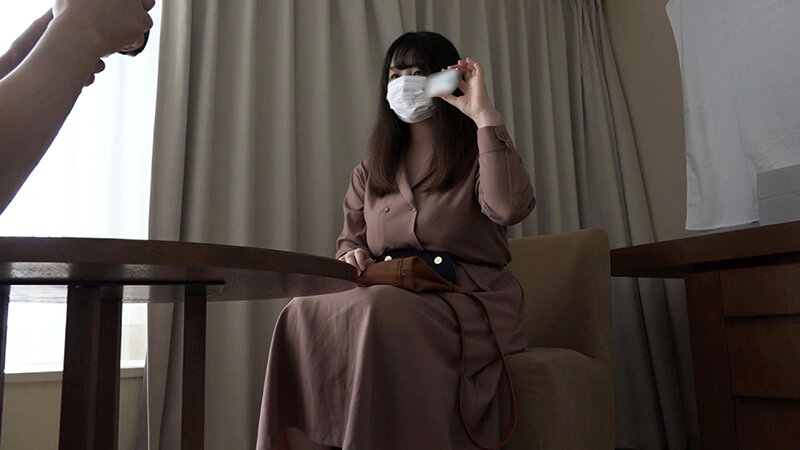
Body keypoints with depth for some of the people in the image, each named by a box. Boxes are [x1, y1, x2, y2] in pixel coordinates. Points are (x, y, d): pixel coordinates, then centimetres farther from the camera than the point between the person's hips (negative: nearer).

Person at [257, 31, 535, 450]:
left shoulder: (478, 156, 6)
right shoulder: (370, 171, 20)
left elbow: (509, 208, -17)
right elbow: (349, 239, 26)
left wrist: (485, 116, -14)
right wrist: (352, 255, 0)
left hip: (470, 304, -4)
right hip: (390, 299, 4)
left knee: (377, 314, -36)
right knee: (303, 315, -26)